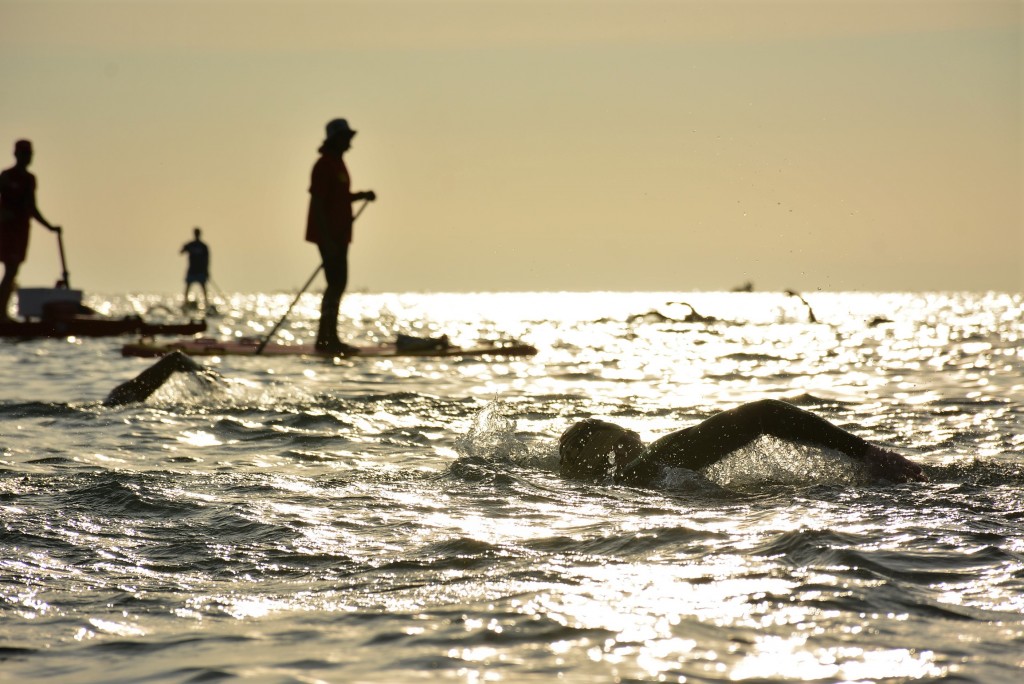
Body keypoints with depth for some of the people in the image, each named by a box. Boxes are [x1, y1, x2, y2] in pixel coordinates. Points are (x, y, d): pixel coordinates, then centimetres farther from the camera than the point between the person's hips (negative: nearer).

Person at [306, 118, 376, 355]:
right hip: (328, 234, -10)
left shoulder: (338, 163, 17)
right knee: (336, 283, -11)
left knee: (338, 283, 11)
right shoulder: (324, 165, -14)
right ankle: (327, 339, -10)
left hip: (339, 234, 10)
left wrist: (362, 195, 8)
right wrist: (327, 238, -24)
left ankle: (327, 338, 16)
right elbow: (317, 202, -19)